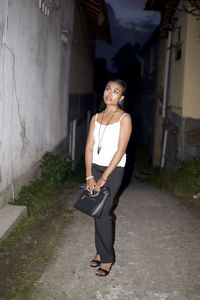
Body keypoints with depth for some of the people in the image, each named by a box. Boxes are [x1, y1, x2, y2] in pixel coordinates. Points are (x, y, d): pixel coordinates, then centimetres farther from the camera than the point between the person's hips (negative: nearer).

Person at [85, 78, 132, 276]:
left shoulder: (124, 118, -8)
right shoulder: (96, 117, 8)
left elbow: (120, 151, -13)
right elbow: (89, 147, 4)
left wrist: (103, 178, -15)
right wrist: (89, 176, -5)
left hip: (113, 170, -5)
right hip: (95, 167, 5)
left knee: (103, 212, -6)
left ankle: (107, 257, 10)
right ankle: (100, 251, 25)